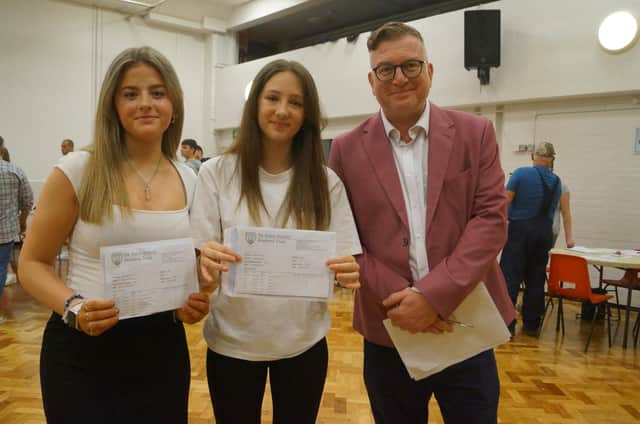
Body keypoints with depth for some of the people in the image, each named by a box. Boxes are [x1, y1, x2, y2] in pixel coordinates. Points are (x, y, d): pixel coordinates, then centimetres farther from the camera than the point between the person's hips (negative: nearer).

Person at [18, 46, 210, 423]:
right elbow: (33, 264, -3)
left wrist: (194, 300, -7)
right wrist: (73, 308, -21)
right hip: (83, 350, -3)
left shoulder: (189, 180, 2)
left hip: (163, 347, 4)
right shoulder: (78, 170, -9)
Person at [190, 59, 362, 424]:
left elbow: (346, 261, -4)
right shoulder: (217, 172, -7)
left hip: (304, 343, 1)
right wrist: (206, 262, -29)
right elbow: (199, 256, -6)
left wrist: (349, 272, -26)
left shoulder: (326, 182, -4)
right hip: (232, 342, -1)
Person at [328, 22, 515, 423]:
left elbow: (492, 218, -6)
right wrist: (397, 298, -13)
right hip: (389, 331, 1)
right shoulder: (347, 149, 1)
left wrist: (434, 295, -16)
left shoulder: (475, 133, 0)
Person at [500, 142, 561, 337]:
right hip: (545, 232, 5)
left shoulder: (521, 173, -8)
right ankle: (532, 325, 16)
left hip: (520, 229, -5)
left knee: (510, 276, -3)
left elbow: (505, 201, -11)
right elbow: (552, 209, 14)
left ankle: (507, 324, -5)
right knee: (536, 279, 9)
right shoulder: (556, 181, 7)